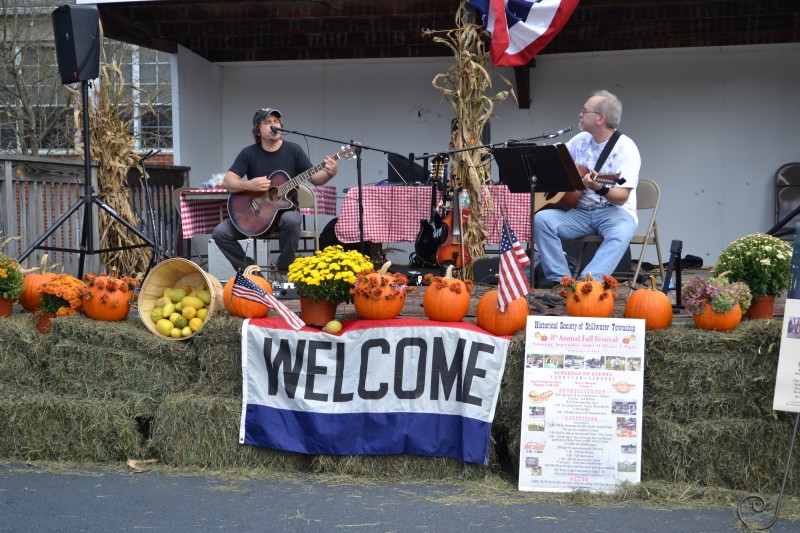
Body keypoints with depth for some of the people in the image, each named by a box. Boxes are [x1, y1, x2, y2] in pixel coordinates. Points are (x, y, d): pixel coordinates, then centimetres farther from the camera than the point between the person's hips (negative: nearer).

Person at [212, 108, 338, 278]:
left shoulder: (293, 150, -1)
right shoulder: (249, 153, -1)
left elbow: (314, 178, -3)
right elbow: (227, 182, -5)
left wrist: (328, 174, -25)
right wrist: (249, 185, -24)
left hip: (286, 210, -2)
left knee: (290, 220, -38)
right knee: (220, 232, -17)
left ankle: (284, 272, -17)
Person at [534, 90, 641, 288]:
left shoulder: (626, 149, -11)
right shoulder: (581, 140, 9)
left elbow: (622, 197, -19)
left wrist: (601, 189, -39)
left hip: (615, 212, -5)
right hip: (580, 211, 5)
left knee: (620, 233, -39)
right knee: (541, 218, -20)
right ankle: (559, 277, -21)